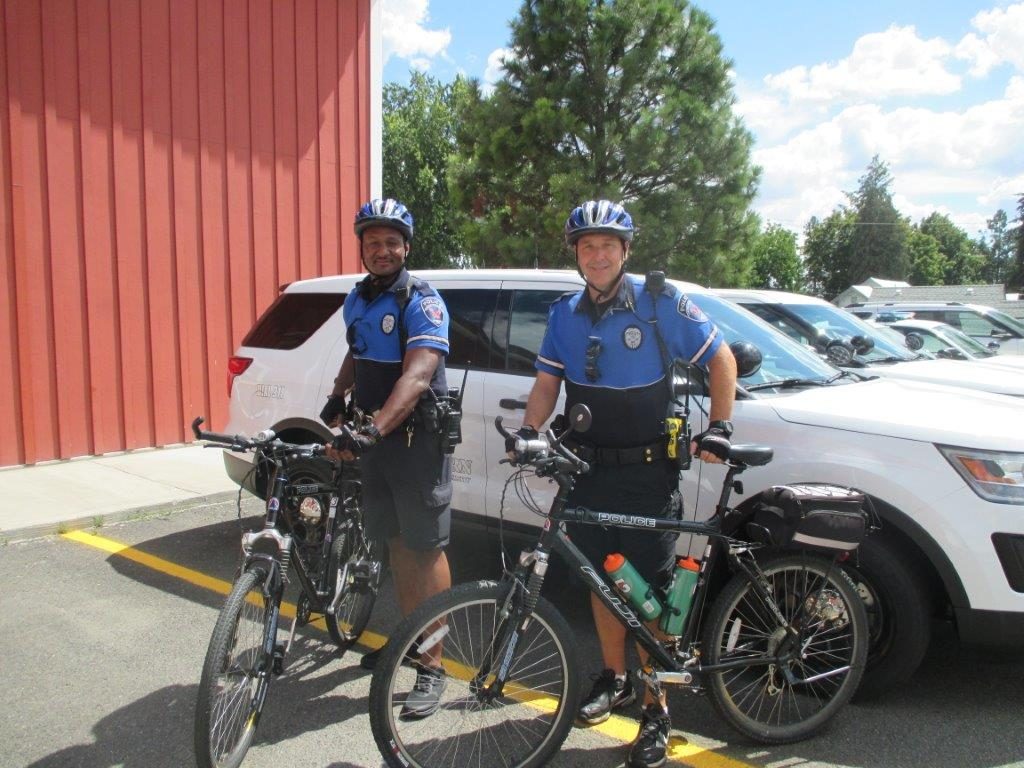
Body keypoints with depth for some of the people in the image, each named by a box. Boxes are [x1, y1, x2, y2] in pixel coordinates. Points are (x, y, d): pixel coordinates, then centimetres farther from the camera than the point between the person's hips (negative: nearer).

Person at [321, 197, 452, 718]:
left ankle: (432, 665, 5)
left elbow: (416, 376, -29)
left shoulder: (422, 302, -15)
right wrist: (337, 398, 14)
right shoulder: (357, 300, 9)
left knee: (426, 548, -2)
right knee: (396, 542, 17)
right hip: (373, 435, 7)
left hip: (417, 437, -7)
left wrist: (374, 430, -41)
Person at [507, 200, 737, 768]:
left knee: (650, 589, -1)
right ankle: (614, 679, 35)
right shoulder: (565, 314, 5)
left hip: (648, 472, -4)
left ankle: (655, 709, 13)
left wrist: (718, 428, -12)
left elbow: (720, 359, -3)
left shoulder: (660, 303, -9)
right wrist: (528, 430, -12)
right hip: (588, 467, 5)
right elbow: (547, 383, 6)